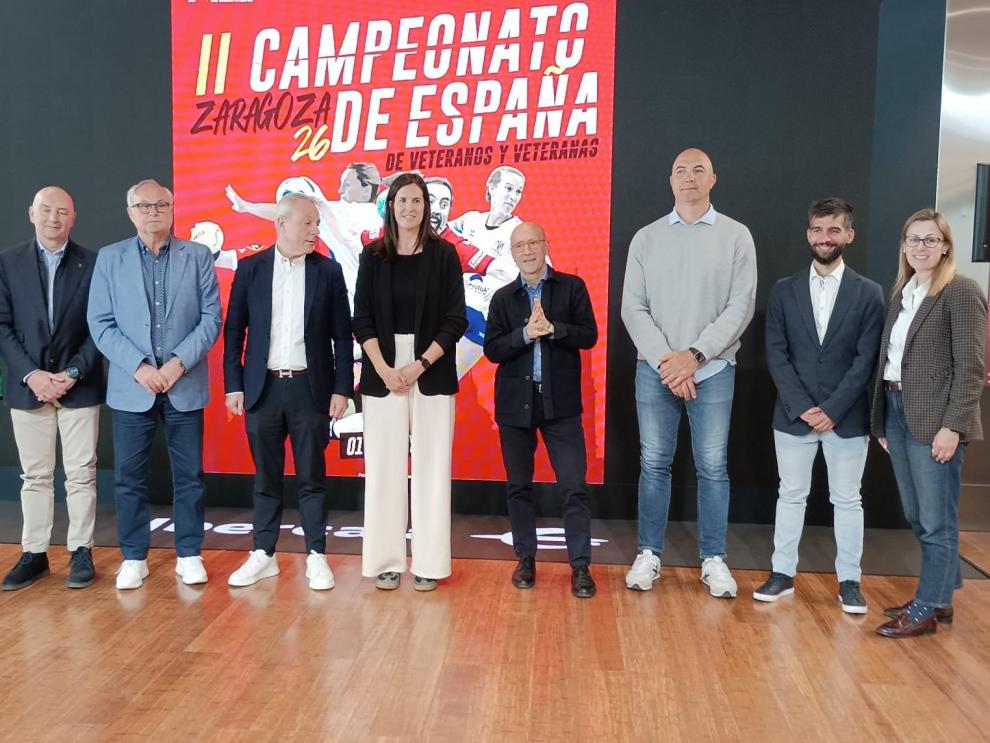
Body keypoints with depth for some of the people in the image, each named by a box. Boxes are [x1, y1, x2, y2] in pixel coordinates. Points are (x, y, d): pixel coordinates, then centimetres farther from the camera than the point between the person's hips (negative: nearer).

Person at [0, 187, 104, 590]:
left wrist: (73, 372, -11)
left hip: (79, 386, -1)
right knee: (35, 475, 9)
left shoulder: (93, 263, 1)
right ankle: (34, 554, 19)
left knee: (81, 474, 4)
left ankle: (81, 551, 14)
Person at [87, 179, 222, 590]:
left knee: (189, 475, 6)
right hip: (130, 386, 1)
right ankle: (133, 558, 20)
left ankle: (189, 555, 18)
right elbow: (101, 324, 0)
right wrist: (138, 367, -12)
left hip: (185, 385, 0)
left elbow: (211, 318, -1)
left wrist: (179, 362, -13)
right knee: (129, 476, 6)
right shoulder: (109, 258, 5)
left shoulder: (198, 256, 4)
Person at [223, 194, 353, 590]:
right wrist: (233, 385, 0)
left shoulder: (328, 270, 2)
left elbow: (341, 335, 1)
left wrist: (341, 388, -4)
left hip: (310, 388, -1)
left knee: (312, 477, 5)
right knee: (266, 477, 10)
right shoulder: (251, 268, 3)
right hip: (263, 388, 1)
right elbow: (233, 331, 5)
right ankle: (263, 555, 22)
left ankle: (316, 557, 15)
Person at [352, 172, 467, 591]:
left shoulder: (443, 254, 3)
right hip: (382, 374, 1)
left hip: (432, 374, -1)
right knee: (384, 467, 3)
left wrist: (419, 366, -10)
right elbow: (362, 319, 2)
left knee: (431, 467, 1)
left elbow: (456, 320, -1)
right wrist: (384, 370, -10)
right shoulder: (373, 256, 6)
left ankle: (428, 563, 11)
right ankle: (386, 561, 13)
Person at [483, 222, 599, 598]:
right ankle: (526, 558, 24)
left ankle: (580, 566, 6)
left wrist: (551, 328, -18)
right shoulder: (503, 297, 7)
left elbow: (589, 335, -4)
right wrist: (526, 333, -16)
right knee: (518, 485, 10)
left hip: (560, 402, -2)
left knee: (574, 486, -3)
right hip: (515, 403, 2)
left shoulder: (571, 287, 3)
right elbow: (492, 349, -1)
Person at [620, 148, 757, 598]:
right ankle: (649, 555, 17)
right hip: (655, 370, 1)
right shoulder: (646, 238, 7)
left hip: (713, 371, -1)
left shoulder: (736, 236, 3)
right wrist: (665, 359, -11)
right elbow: (632, 308, 1)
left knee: (712, 468, 4)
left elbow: (741, 306, -4)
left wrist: (694, 355, -14)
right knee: (654, 464, 6)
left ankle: (713, 560, 16)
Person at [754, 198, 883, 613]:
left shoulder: (868, 294, 0)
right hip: (793, 416, 1)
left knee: (847, 500, 9)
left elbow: (866, 360, -5)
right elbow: (776, 355, -2)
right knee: (791, 496, 10)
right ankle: (783, 574, 21)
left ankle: (849, 581, 20)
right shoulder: (784, 291, 3)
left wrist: (833, 410, -14)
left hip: (847, 418, -1)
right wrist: (802, 407, -11)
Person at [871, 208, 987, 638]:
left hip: (934, 419, -7)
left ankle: (926, 610, 14)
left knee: (936, 521, 3)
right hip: (896, 412, 7)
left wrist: (953, 426, -18)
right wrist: (881, 419, 10)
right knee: (917, 517, 15)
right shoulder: (900, 293, 14)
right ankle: (941, 597, 30)